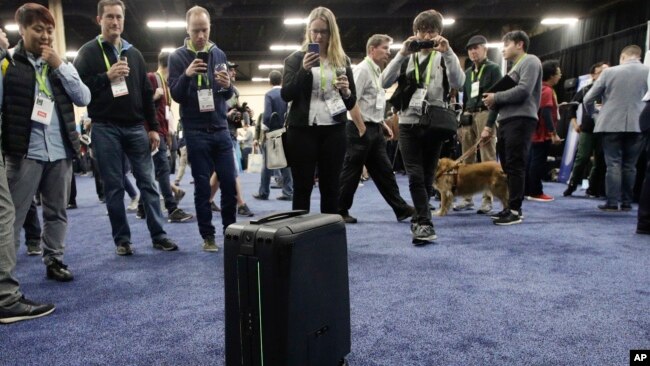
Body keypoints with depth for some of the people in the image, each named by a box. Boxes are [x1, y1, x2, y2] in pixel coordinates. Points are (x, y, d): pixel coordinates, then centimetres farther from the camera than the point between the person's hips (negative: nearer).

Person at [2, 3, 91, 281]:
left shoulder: (59, 64, 15)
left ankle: (54, 260, 24)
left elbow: (84, 99, 4)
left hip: (60, 151, 4)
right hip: (25, 151, -4)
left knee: (57, 212, 12)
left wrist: (59, 66, -3)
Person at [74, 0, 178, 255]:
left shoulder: (134, 53, 14)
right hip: (105, 128, -3)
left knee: (147, 182, 1)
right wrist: (107, 76, -17)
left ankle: (158, 236, 7)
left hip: (135, 127, 3)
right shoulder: (88, 52, 3)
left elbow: (146, 93, 14)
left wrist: (153, 127, 9)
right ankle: (122, 239, 11)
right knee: (114, 187, 2)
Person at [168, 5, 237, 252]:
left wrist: (227, 86, -15)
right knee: (202, 185, 3)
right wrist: (186, 75, -24)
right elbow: (176, 95, -6)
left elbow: (228, 96, 8)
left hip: (221, 128, 3)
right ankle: (207, 236, 13)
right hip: (195, 131, -3)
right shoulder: (177, 57, -1)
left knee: (229, 183, 3)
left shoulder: (219, 54, 9)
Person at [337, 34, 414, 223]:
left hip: (374, 129, 9)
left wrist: (382, 123, 16)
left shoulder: (377, 72, 17)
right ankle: (340, 211, 12)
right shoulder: (362, 70, -11)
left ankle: (401, 209, 12)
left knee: (384, 171, 9)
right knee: (351, 172, 0)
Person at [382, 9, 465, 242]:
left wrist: (447, 52, -19)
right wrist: (402, 53, -13)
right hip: (408, 123, 0)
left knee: (427, 177, 7)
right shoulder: (406, 57, 10)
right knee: (415, 176, -9)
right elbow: (385, 81, -5)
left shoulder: (444, 58, 7)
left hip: (434, 124, 0)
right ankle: (425, 223, -9)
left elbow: (458, 83, -11)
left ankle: (418, 221, 20)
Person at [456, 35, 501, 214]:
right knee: (467, 159, 5)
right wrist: (461, 120, 13)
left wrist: (490, 123, -17)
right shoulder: (467, 72, 20)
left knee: (487, 159, -5)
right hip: (468, 117, 6)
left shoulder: (493, 69, 1)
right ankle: (467, 198, 10)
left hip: (485, 115, -6)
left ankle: (487, 200, -2)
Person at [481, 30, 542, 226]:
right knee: (507, 166, 8)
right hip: (506, 120, 9)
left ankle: (515, 210, -6)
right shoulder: (514, 67, 27)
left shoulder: (530, 61, -1)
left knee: (515, 166, -9)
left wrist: (496, 97, -8)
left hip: (521, 120, -9)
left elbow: (523, 90, -16)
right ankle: (512, 207, 15)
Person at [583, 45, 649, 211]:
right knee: (629, 165, 10)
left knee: (613, 164, 1)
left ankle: (612, 202, -1)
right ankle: (626, 202, 13)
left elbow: (588, 99, 3)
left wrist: (593, 115, 21)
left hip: (612, 124, -1)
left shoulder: (609, 71, 0)